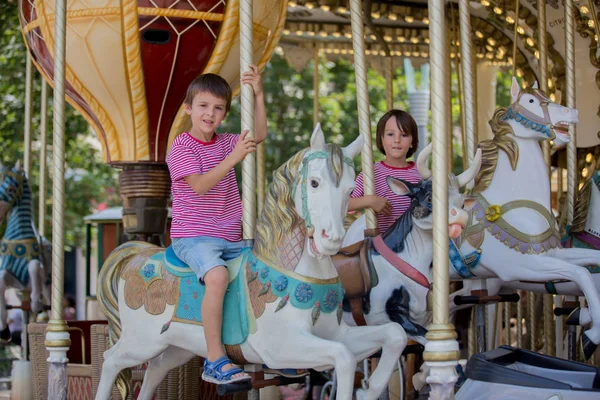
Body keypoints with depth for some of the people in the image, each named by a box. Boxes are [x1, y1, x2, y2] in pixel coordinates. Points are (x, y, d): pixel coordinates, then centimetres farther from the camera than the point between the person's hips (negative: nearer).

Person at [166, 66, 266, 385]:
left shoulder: (225, 143, 14)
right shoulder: (182, 146, -5)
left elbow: (259, 135, 4)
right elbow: (199, 185, -18)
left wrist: (258, 95, -6)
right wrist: (233, 158, -24)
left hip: (230, 238, 7)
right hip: (192, 236, -7)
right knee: (217, 275, -34)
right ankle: (215, 361, -31)